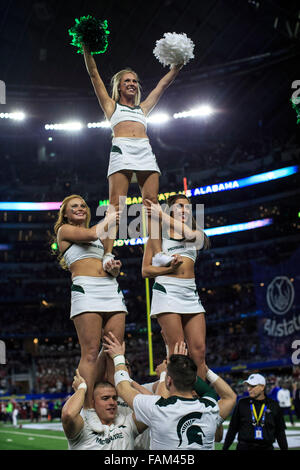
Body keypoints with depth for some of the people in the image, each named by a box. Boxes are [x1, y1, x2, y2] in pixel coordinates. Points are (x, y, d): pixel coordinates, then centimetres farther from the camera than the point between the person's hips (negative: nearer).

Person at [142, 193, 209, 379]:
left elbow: (189, 233, -7)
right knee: (177, 351, -12)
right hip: (167, 291, -4)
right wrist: (168, 268, -12)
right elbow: (145, 270, 6)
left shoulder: (197, 235, 20)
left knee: (199, 350, -4)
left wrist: (161, 215, -14)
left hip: (191, 292, 4)